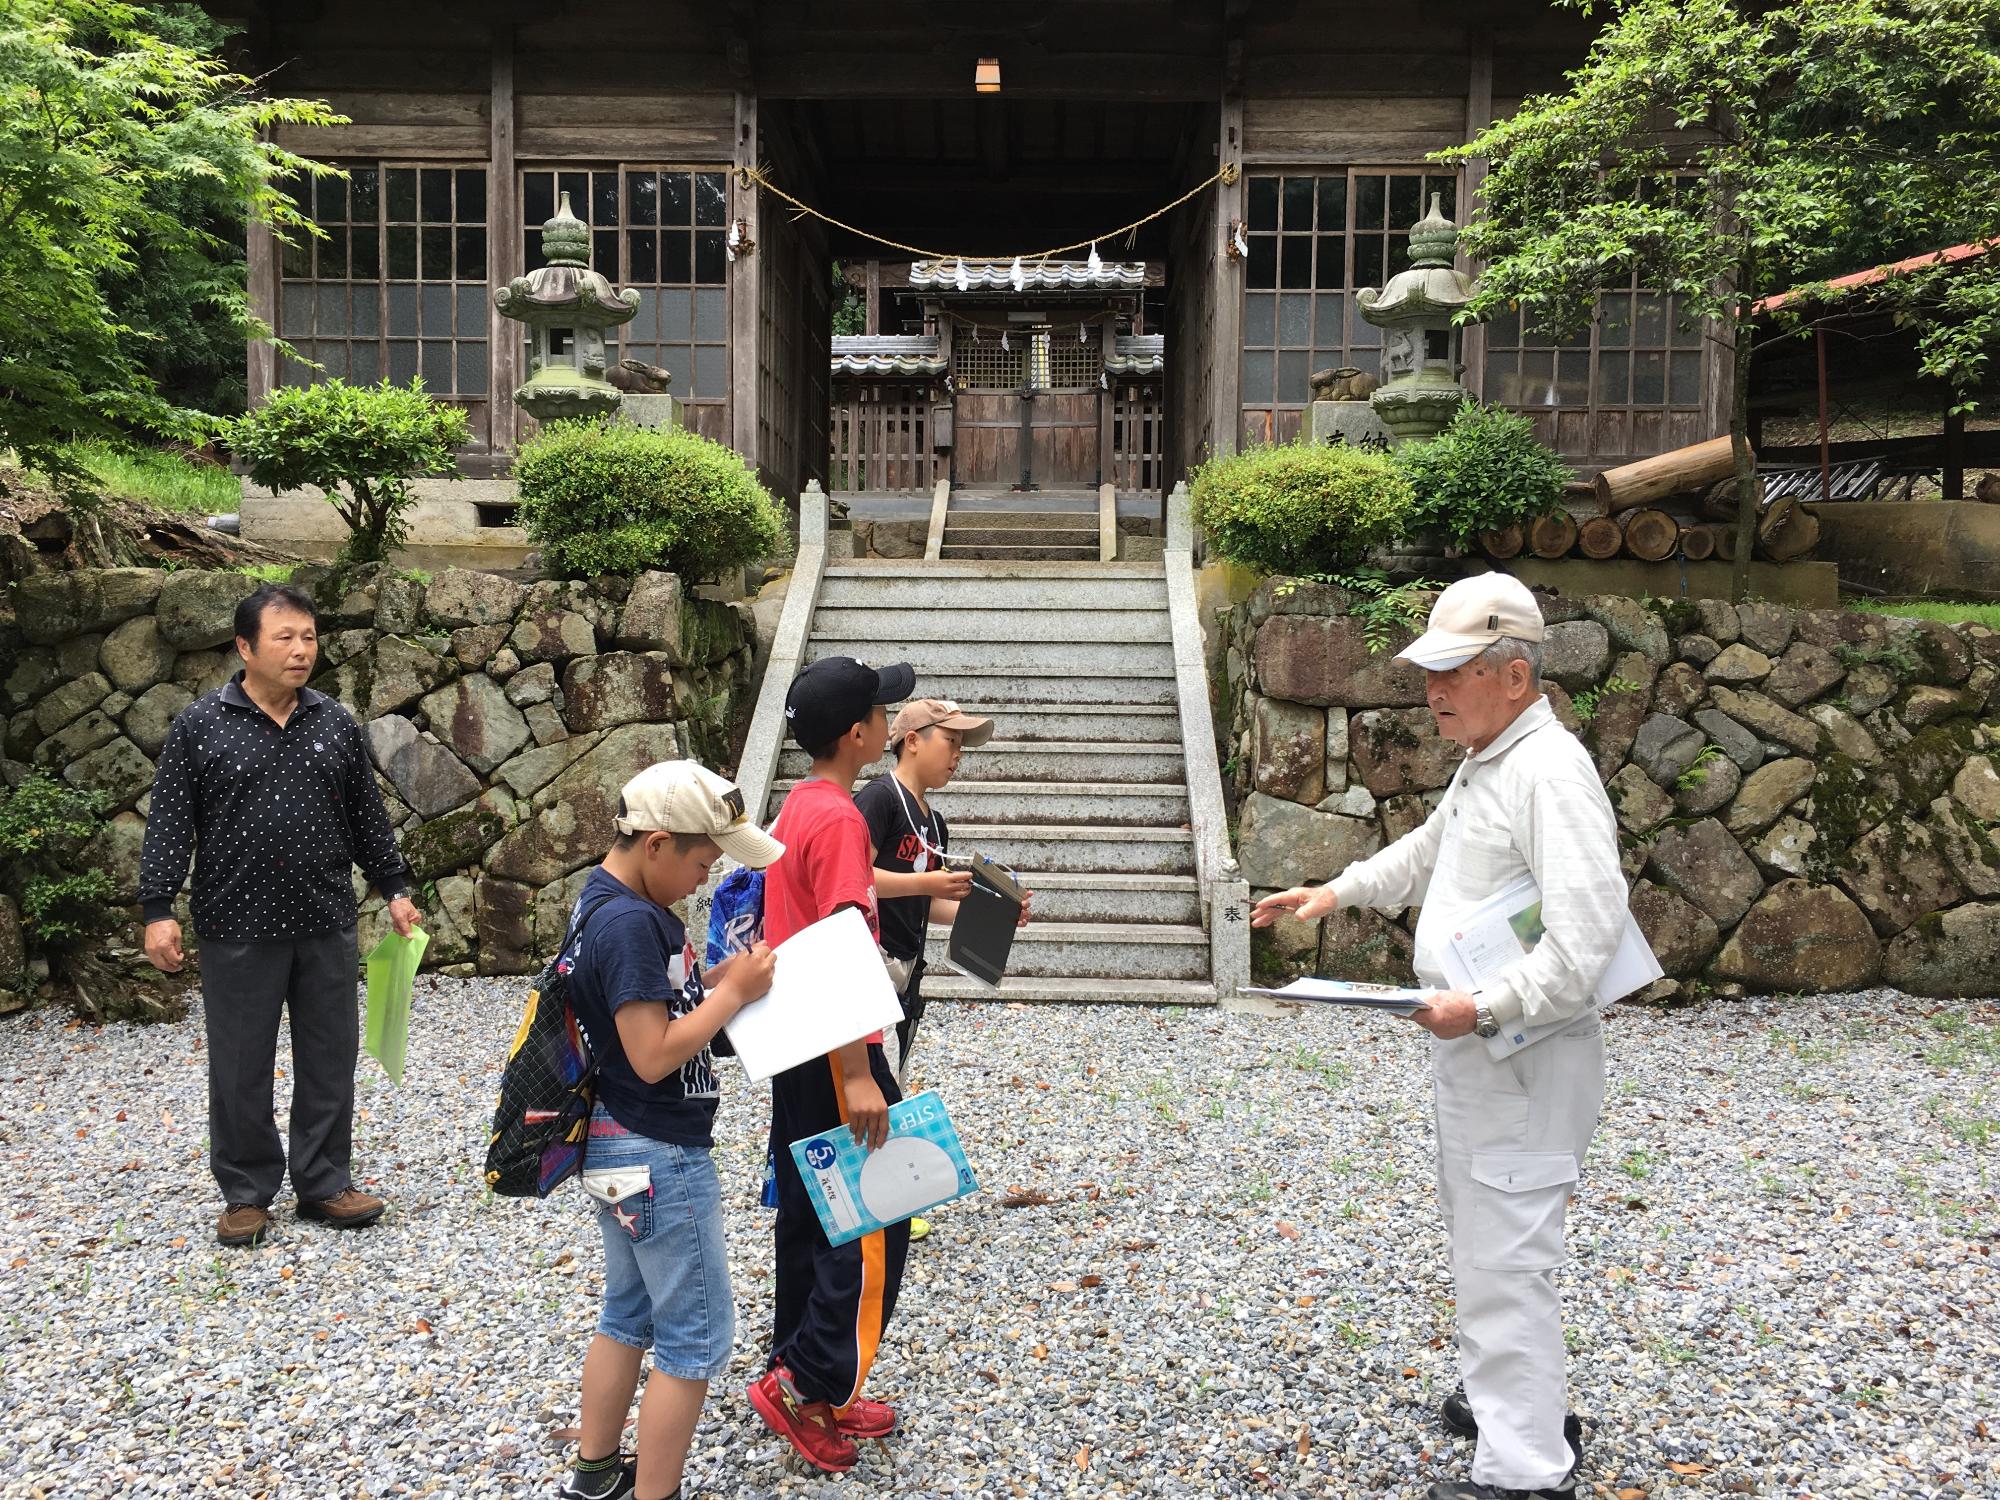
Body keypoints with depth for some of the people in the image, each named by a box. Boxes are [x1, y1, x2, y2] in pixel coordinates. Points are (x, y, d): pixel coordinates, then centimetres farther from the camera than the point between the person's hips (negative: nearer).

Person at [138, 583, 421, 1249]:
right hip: (238, 930, -2)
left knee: (329, 1061, 9)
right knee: (240, 1069, 7)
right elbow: (169, 822, -3)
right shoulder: (200, 725, -3)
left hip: (327, 926, 3)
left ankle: (325, 1183, 23)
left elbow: (367, 816, 12)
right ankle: (246, 1193, 22)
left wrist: (394, 888, 10)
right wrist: (157, 908, -9)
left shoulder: (337, 724, 6)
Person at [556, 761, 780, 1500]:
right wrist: (734, 993, -18)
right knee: (697, 1337, 2)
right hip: (660, 1157, -10)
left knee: (630, 1314, 23)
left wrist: (716, 980, 2)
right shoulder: (631, 922, -25)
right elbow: (653, 1055, -26)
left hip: (624, 1148, 10)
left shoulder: (608, 900, 6)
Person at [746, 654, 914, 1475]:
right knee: (875, 1221, 1)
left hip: (795, 1046, 10)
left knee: (808, 1218, 15)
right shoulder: (840, 818, -19)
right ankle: (804, 1382, 6)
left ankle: (808, 1387, 26)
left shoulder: (797, 806, 10)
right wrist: (859, 1074, -26)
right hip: (835, 1049, -10)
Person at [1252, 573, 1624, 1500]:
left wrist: (1485, 1008, -28)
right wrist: (1338, 892, 19)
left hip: (1524, 1054, -11)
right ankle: (1506, 1397, 42)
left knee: (1504, 1258, -4)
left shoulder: (1550, 774, -22)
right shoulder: (1482, 762, 10)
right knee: (1478, 1233, 24)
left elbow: (1582, 942, -29)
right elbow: (1427, 850, 28)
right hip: (1472, 1048, 11)